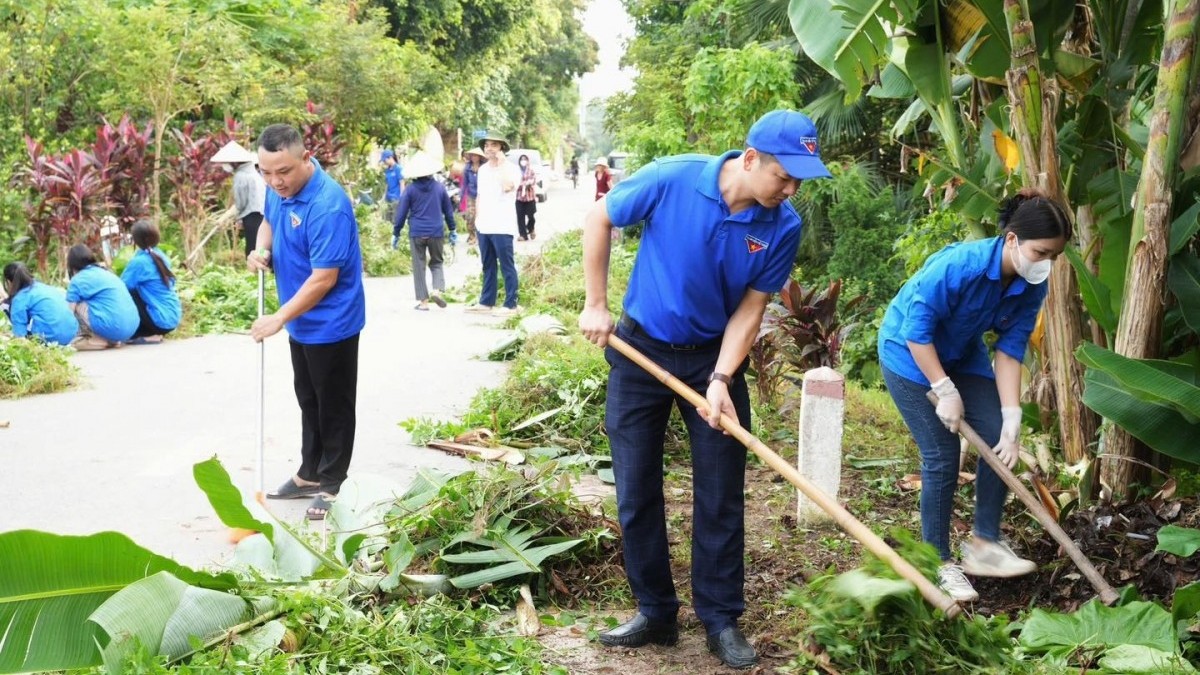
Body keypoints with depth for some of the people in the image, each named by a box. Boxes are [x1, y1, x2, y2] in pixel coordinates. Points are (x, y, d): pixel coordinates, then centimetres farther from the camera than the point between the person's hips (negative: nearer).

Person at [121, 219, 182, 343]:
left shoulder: (139, 262, -14)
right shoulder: (161, 257, 8)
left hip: (161, 320, -8)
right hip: (173, 318, 8)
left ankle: (149, 335, 2)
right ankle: (153, 333, 10)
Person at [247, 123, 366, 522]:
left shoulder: (328, 205, -29)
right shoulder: (279, 189, -3)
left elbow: (324, 279, -28)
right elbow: (269, 222, 20)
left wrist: (280, 318, -24)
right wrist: (262, 249, -3)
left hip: (331, 323, -9)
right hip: (301, 321, 9)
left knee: (334, 406, 6)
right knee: (308, 400, 20)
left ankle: (330, 485, 18)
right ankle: (309, 475, 33)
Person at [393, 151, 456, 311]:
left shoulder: (410, 189, -3)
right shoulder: (439, 187, 3)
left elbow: (401, 213, -2)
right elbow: (449, 210, 9)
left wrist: (395, 233, 5)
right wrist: (452, 230, 20)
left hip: (416, 233, -1)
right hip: (436, 232, 2)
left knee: (419, 266, 6)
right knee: (436, 263, 15)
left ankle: (423, 301, 4)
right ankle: (437, 289, -10)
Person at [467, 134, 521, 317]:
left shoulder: (511, 168, -7)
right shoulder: (482, 169, 14)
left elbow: (507, 186, -27)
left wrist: (501, 162, -18)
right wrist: (476, 218, 16)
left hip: (502, 228, -7)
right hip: (483, 226, 7)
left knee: (507, 267, -3)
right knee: (488, 266, 13)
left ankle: (510, 305, 0)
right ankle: (486, 302, 20)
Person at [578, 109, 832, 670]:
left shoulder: (783, 227, -15)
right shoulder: (672, 179, -21)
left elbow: (750, 309, -8)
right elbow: (598, 219, -6)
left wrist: (721, 380, -20)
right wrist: (596, 304, -6)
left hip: (715, 357, 1)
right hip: (640, 350, -1)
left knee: (721, 496, 4)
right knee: (636, 492, 6)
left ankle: (722, 619, 19)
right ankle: (655, 613, 21)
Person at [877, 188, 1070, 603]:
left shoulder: (1032, 288, -14)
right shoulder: (960, 265, -34)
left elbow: (1009, 352, -12)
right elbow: (917, 332, -28)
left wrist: (1012, 418, -18)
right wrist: (945, 391, -25)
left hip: (962, 355, 7)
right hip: (910, 352, -7)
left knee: (1000, 442, -3)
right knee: (942, 457, -10)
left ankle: (984, 544, 11)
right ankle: (938, 563, 4)